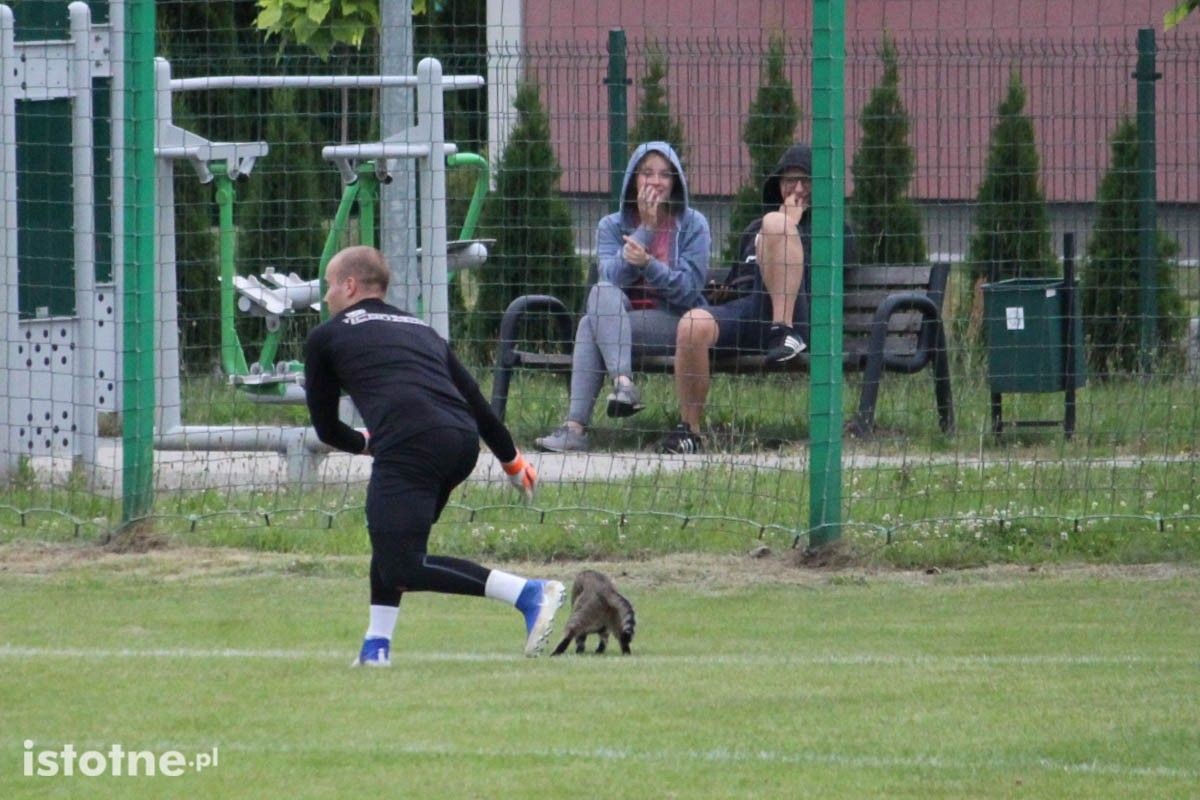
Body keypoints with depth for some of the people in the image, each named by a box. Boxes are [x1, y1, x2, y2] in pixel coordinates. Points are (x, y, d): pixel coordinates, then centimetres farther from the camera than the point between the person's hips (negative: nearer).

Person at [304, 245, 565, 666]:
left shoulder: (326, 337, 19)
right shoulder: (421, 331, 32)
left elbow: (326, 428, 24)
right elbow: (475, 400, 32)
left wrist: (365, 443, 45)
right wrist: (513, 461, 42)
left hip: (409, 445, -7)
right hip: (462, 442, 7)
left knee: (402, 567, -11)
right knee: (392, 540, 28)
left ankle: (529, 594, -21)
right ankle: (377, 646, 22)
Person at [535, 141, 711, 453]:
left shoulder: (693, 225, 5)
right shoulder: (612, 226, 11)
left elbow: (688, 290, -7)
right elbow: (612, 277, -7)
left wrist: (647, 263, -24)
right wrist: (645, 229, -10)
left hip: (675, 324, -3)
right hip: (620, 316, 3)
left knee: (591, 325, -28)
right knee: (602, 293, -32)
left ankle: (576, 426, -41)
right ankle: (622, 381, -47)